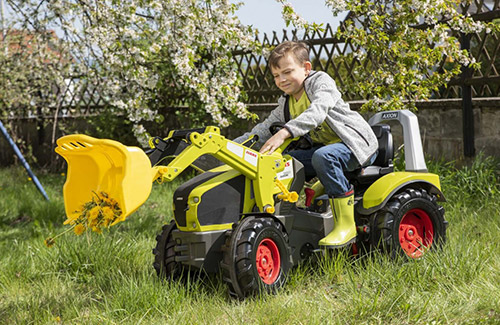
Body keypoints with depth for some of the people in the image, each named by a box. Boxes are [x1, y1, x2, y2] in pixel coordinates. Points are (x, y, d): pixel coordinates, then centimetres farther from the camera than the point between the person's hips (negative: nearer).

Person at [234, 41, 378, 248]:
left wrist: (284, 133, -43)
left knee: (323, 156, -37)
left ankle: (346, 225, -32)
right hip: (325, 146, 8)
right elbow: (263, 130, 12)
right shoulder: (286, 106, 12)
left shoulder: (321, 81, -11)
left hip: (358, 144, -8)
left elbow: (317, 112, -30)